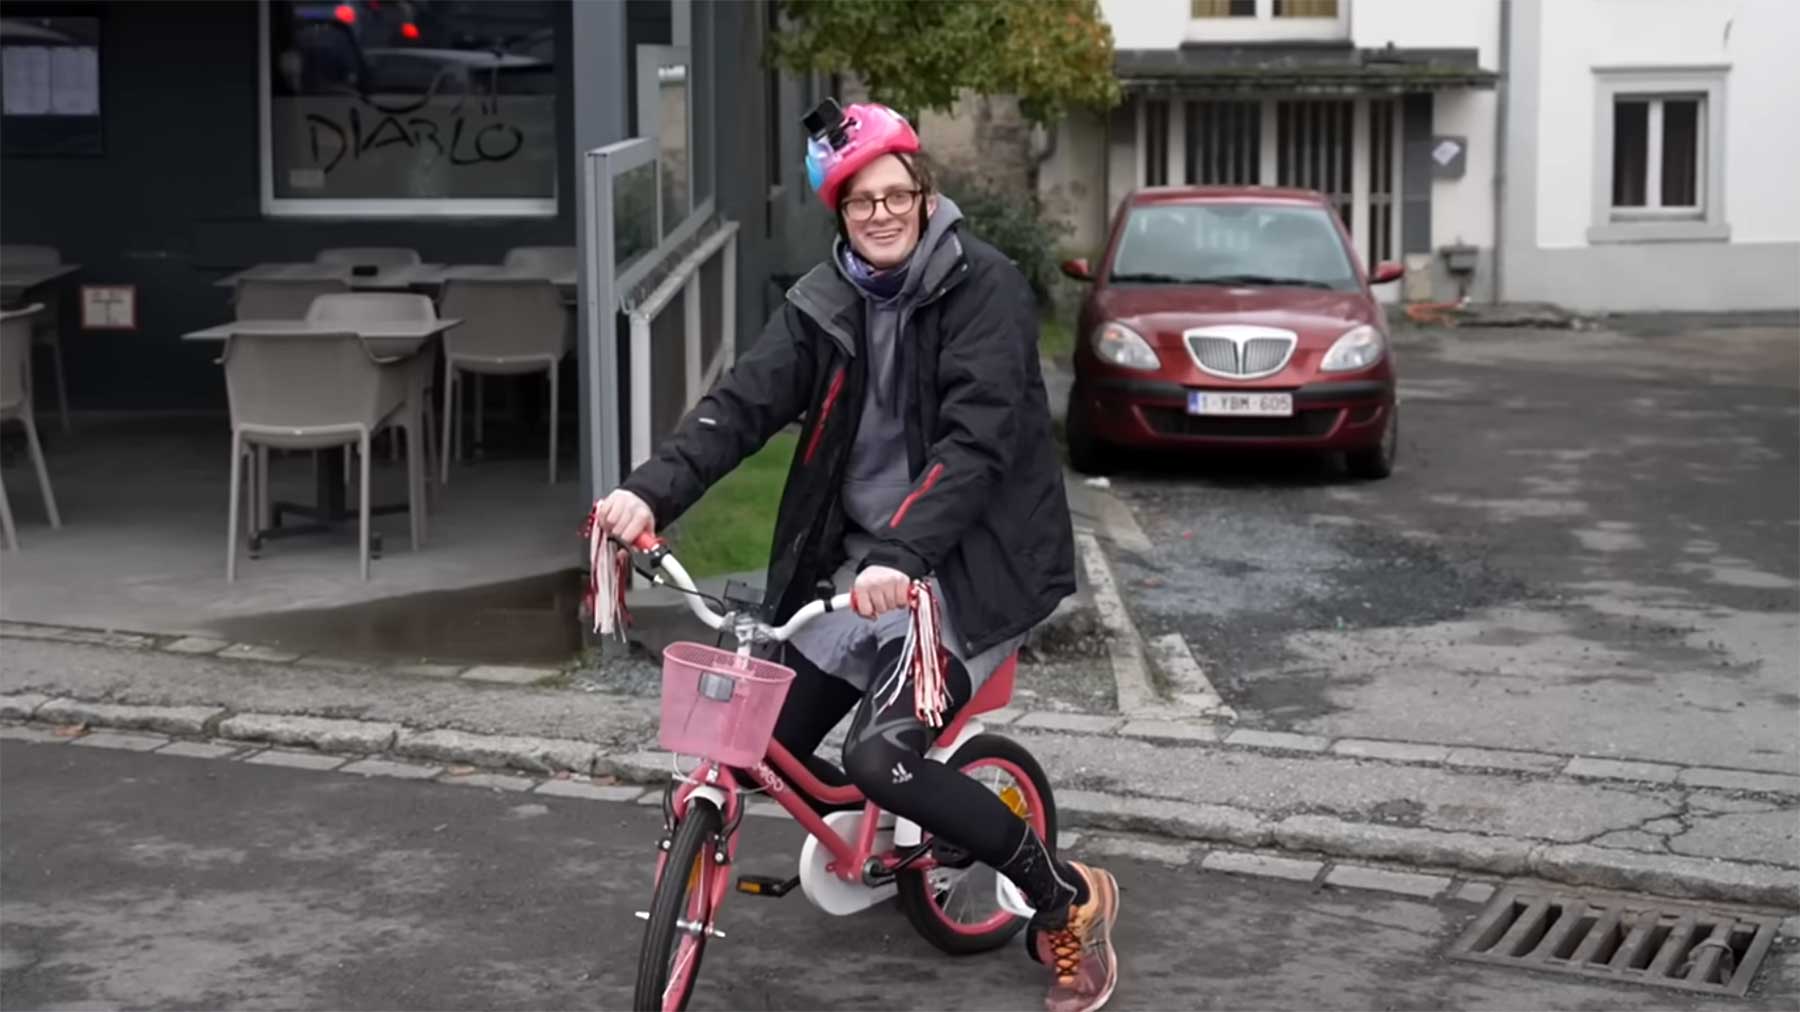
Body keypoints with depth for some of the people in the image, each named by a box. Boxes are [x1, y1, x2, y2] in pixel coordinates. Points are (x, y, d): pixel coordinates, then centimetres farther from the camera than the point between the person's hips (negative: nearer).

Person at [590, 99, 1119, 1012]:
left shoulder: (983, 287, -14)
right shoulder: (827, 302, 3)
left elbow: (976, 436, -25)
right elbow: (743, 402, -6)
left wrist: (900, 555, -38)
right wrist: (650, 492, -23)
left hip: (968, 562, -6)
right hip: (856, 561, 6)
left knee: (881, 756, -22)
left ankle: (1069, 901, -2)